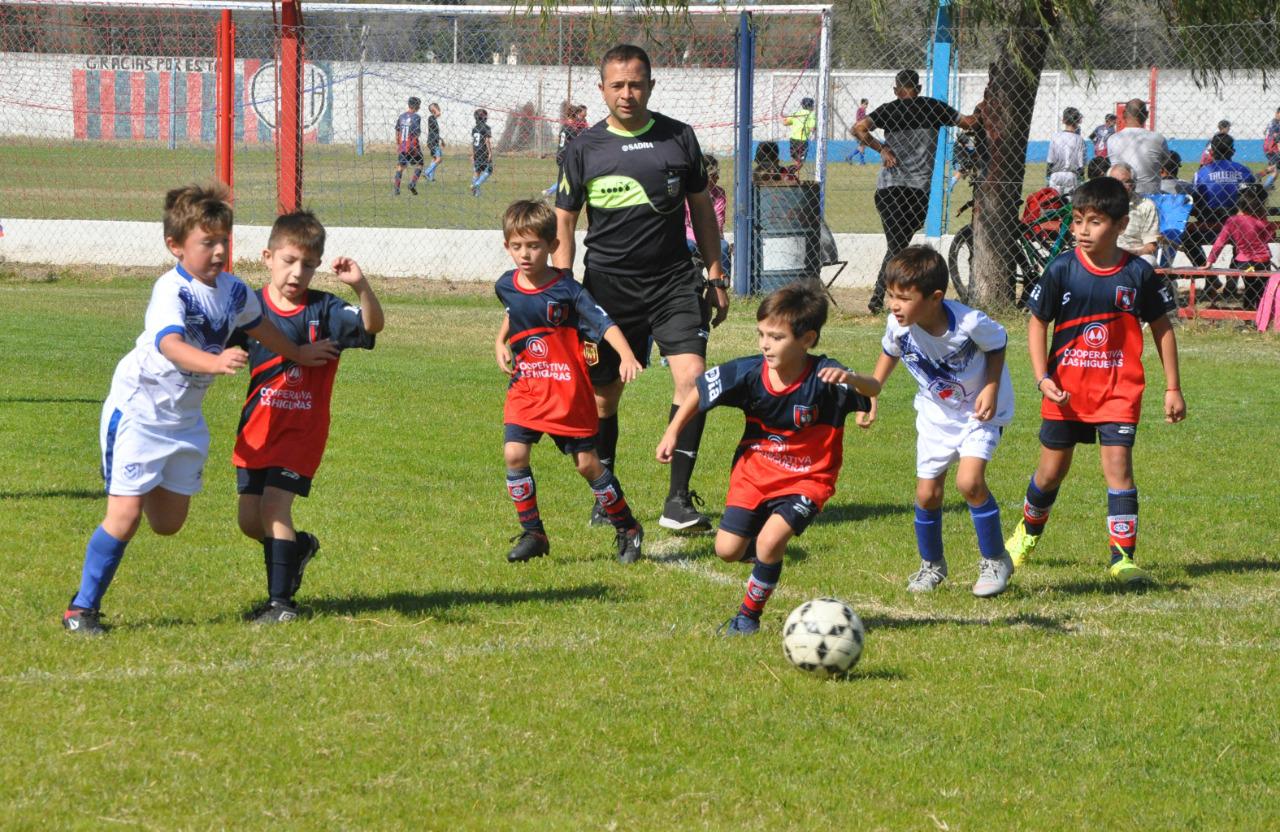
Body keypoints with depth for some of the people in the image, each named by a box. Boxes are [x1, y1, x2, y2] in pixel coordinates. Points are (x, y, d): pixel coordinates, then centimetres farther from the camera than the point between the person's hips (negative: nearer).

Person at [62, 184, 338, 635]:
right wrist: (215, 362, -61)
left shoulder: (233, 291, -1)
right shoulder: (172, 292, -25)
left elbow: (259, 327, 22)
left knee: (168, 523, 10)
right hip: (138, 408, -7)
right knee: (126, 514, -12)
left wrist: (299, 354, 36)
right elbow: (170, 345, -44)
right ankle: (82, 607, 1)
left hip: (184, 417, 7)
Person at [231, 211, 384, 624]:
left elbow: (372, 325, -24)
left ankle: (280, 600, -9)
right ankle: (297, 547, 38)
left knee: (274, 505, -17)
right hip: (256, 430, 4)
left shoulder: (324, 311, -9)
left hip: (301, 431, -4)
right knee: (250, 520, 6)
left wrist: (360, 286, -41)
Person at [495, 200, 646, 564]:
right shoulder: (506, 286, 3)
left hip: (568, 390, -4)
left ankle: (627, 528, 20)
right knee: (514, 454, -13)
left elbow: (605, 323, -20)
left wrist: (626, 356, -37)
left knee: (587, 462, 1)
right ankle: (532, 533, 0)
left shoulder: (567, 289, -13)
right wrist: (501, 343, 13)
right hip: (525, 387, 4)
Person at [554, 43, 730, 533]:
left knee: (692, 375, -17)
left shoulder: (679, 139, 5)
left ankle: (679, 500, -15)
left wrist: (715, 277, 12)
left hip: (674, 281, 0)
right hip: (608, 286, 0)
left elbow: (702, 209, 14)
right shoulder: (585, 149, 1)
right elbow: (563, 224, 6)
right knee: (603, 396, 6)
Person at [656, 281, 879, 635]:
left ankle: (749, 615, 4)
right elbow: (700, 390, 2)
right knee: (728, 550, 0)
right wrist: (673, 432, 2)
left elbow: (873, 389, -41)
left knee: (770, 541, -21)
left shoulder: (823, 376, -26)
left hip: (806, 480, -4)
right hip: (755, 471, 4)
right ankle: (766, 554, 37)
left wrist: (850, 378, -62)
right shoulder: (749, 372, -16)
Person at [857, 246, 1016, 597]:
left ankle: (995, 561, 0)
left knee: (969, 481, -21)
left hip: (980, 410, -4)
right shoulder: (899, 324, -21)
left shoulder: (970, 324, -33)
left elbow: (998, 343, -11)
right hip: (936, 412, 4)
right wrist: (870, 393, -2)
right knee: (927, 493, 4)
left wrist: (991, 388, -21)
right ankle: (931, 565, 30)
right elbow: (890, 353, 3)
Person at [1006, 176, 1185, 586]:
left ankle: (1123, 557, -8)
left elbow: (1162, 328, 5)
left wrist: (1173, 388, 5)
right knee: (1052, 469, 12)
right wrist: (1043, 379, -11)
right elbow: (1037, 323, 0)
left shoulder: (1139, 274, -6)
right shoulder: (1061, 270, -7)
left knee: (1118, 465, -11)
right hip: (1066, 389, 1)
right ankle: (1029, 530, 40)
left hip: (1119, 388, -1)